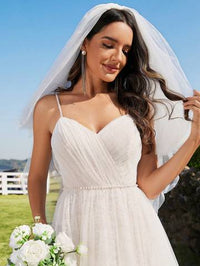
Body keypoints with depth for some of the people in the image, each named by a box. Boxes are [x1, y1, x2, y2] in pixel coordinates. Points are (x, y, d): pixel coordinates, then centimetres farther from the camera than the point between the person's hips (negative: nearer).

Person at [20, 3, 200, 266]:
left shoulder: (137, 106, 1)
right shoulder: (49, 106, 0)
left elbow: (149, 187, -2)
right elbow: (37, 178, 9)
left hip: (134, 233, 1)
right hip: (76, 232, -1)